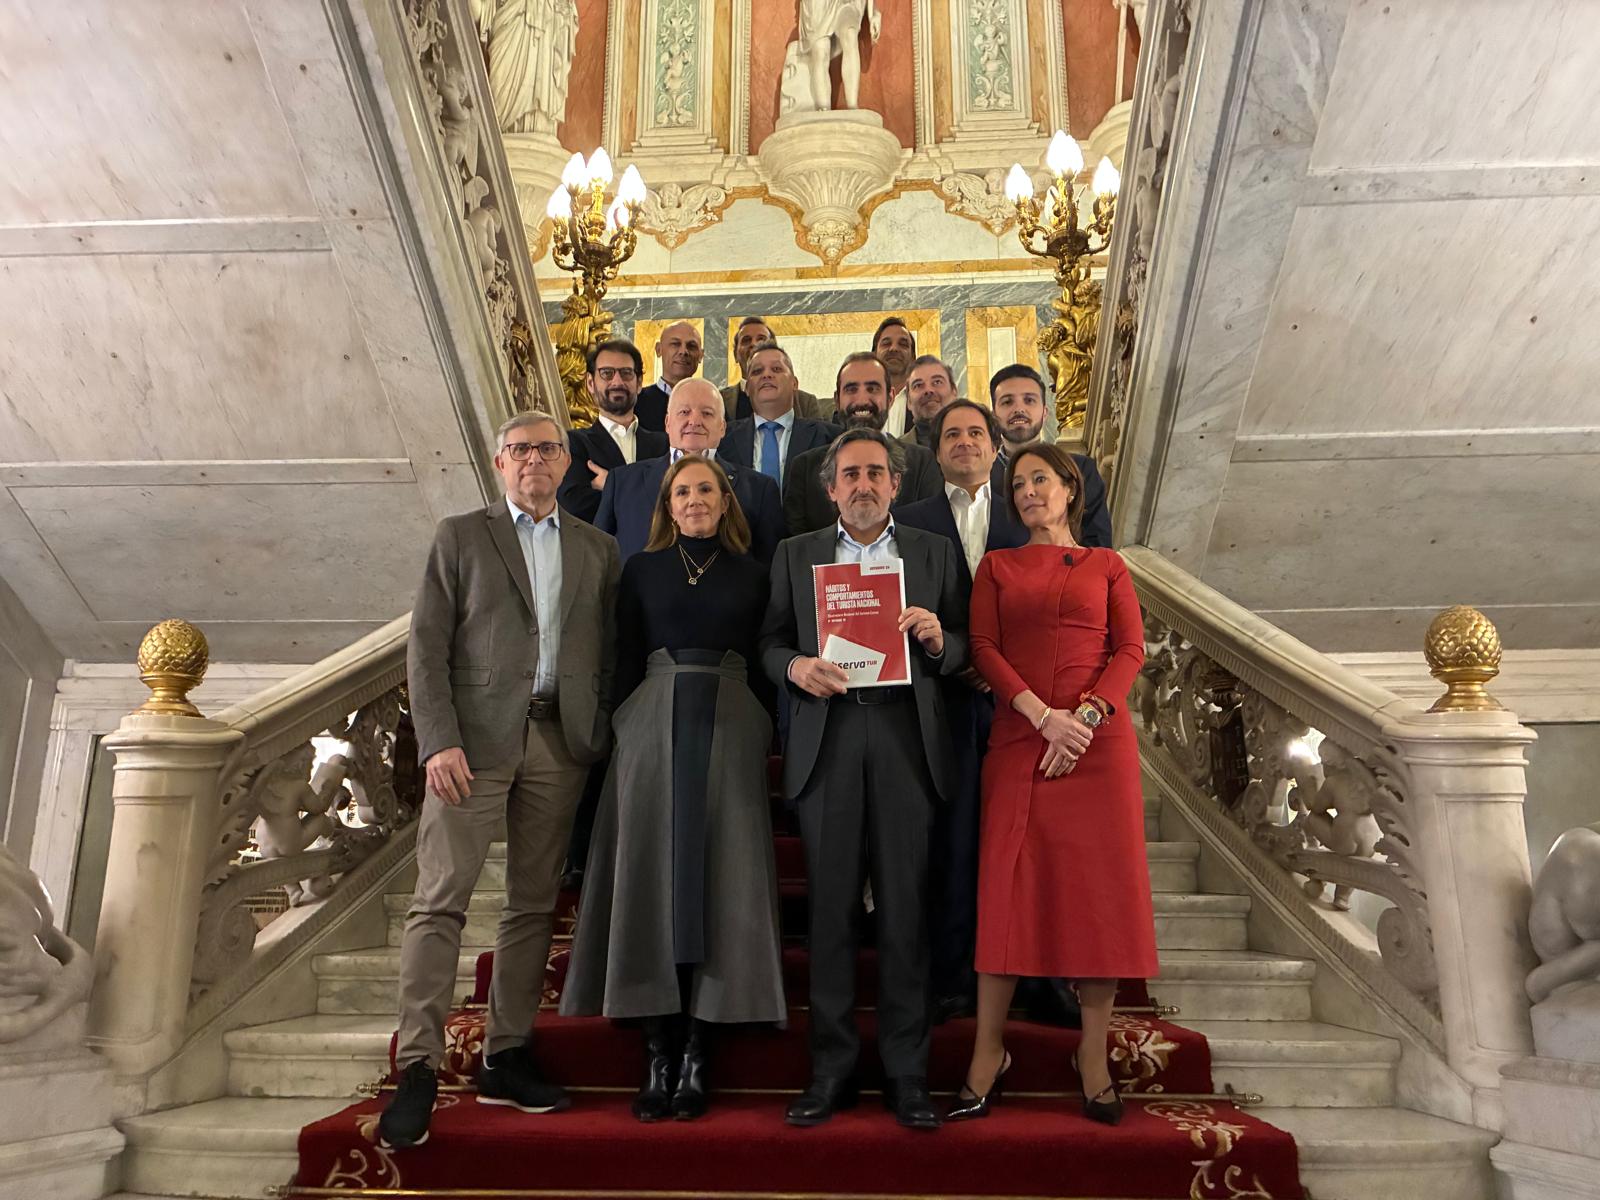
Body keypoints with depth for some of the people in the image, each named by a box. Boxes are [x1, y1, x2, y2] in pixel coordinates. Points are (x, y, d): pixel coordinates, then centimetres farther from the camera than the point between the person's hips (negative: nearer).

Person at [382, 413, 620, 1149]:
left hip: (559, 742, 3)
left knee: (533, 905, 7)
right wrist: (439, 740, -10)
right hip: (476, 736, -2)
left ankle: (506, 1059, 16)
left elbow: (608, 652, 13)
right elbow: (427, 647, 1)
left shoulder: (597, 549, 15)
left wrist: (600, 739, 2)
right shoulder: (459, 537, 8)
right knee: (441, 899, -6)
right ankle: (418, 1068, -1)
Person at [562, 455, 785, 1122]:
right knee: (651, 879, -3)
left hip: (729, 731, 0)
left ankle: (695, 1061, 4)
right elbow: (624, 664, 9)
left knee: (719, 885, -3)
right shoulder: (642, 569, 13)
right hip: (654, 727, 0)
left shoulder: (752, 575, 13)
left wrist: (762, 740, 0)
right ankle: (657, 1061, 4)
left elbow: (765, 665, 10)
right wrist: (623, 734, -1)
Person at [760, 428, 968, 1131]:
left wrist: (937, 639, -10)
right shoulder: (796, 554, 15)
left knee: (905, 907, 1)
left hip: (907, 740, 0)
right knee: (831, 906, 2)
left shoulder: (934, 552, 14)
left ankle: (906, 1073, 11)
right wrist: (796, 666, -10)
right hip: (826, 741, 1)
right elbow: (770, 643, 11)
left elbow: (964, 650, 10)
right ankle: (832, 1068, 13)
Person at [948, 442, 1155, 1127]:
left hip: (1099, 739, 0)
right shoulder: (997, 567, 15)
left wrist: (1084, 717, -12)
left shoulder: (1106, 567, 14)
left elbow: (1131, 649, 3)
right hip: (1019, 738, 0)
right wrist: (1044, 715, -11)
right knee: (1007, 887, -2)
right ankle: (988, 1056, 6)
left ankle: (1093, 1057, 10)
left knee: (1100, 887, -1)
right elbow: (984, 649, 2)